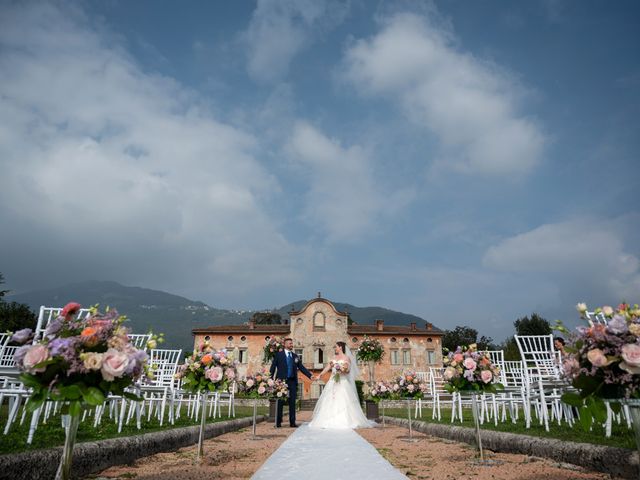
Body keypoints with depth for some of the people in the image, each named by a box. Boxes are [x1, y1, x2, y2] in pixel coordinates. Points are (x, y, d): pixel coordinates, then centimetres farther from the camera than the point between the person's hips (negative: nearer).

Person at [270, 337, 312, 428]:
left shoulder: (295, 356, 12)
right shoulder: (278, 355, 2)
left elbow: (301, 367, 10)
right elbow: (273, 367, 2)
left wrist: (310, 375, 0)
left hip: (292, 381, 3)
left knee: (292, 402, 3)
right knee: (280, 402, 3)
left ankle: (292, 422, 11)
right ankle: (278, 422, 12)